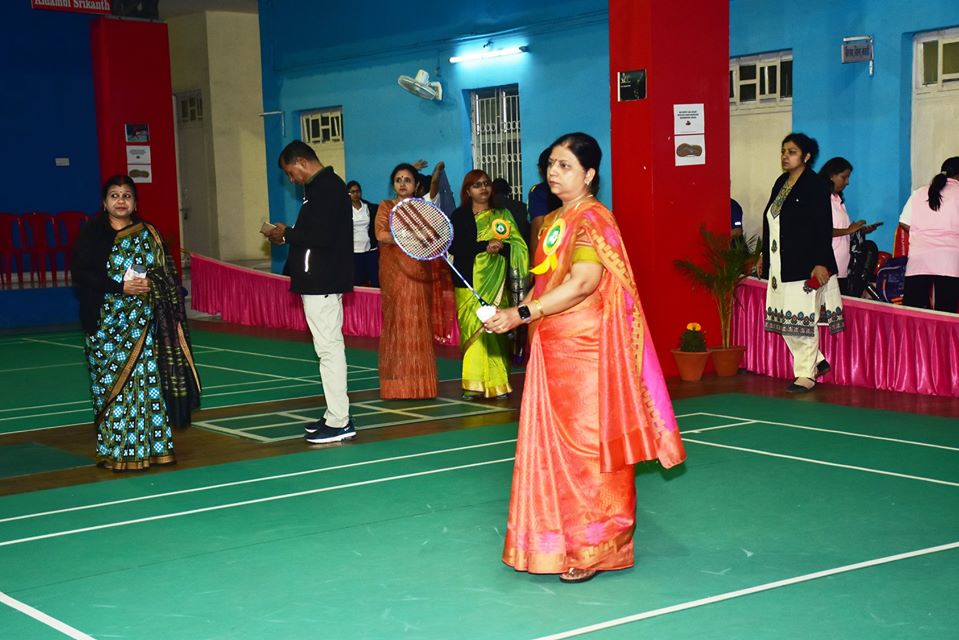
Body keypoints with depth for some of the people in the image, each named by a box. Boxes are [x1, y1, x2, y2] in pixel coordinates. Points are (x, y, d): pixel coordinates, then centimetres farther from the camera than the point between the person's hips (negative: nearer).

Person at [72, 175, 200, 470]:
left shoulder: (148, 234, 9)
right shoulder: (91, 234, 1)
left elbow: (166, 273, 10)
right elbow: (81, 275, -8)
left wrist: (151, 284, -9)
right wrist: (121, 287, -15)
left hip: (141, 322, 2)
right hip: (106, 322, -2)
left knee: (145, 380, -1)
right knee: (111, 383, -2)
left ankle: (148, 446, 6)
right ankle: (113, 450, 4)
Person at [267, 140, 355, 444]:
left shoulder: (325, 188, -16)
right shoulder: (328, 185, 16)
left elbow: (321, 236, -25)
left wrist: (287, 235, -12)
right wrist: (289, 235, 9)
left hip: (321, 283, -11)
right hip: (324, 280, 11)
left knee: (328, 348, -8)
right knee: (331, 347, 14)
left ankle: (339, 422, -4)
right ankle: (336, 416, 22)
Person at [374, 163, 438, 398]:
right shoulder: (386, 207, 7)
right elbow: (381, 234, -7)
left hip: (419, 272, 2)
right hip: (394, 272, -2)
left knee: (419, 324, -2)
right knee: (397, 322, -4)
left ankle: (420, 383, 1)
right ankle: (397, 385, -2)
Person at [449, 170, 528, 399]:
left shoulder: (502, 215, 11)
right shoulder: (459, 216, 6)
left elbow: (518, 247, 5)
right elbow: (454, 246, -7)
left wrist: (501, 247, -15)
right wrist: (485, 246, -15)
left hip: (495, 284, 1)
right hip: (468, 283, -1)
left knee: (495, 331, -4)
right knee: (473, 331, -6)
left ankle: (497, 383, 1)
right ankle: (473, 385, -2)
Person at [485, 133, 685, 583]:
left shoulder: (592, 219, -12)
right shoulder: (553, 221, 15)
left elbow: (583, 283, -23)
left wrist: (522, 314, -23)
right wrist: (515, 313, 2)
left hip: (585, 351, -9)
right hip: (554, 350, 9)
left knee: (586, 447, -2)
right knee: (555, 447, 12)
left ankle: (594, 550, 8)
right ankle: (561, 542, 22)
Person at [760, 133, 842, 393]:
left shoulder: (816, 185, -8)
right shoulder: (780, 183, 15)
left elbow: (824, 227, -13)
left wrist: (821, 263, -19)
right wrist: (766, 257, 19)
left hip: (804, 264, -8)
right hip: (780, 264, 8)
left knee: (803, 318, -3)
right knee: (784, 318, 9)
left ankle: (806, 374, 8)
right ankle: (817, 361, 25)